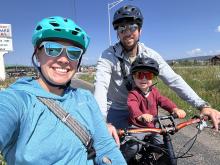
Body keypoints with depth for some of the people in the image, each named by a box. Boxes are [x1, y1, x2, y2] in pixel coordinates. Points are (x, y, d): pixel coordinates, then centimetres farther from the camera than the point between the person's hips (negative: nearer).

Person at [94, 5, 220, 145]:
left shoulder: (150, 55, -11)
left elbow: (174, 80, -16)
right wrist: (104, 123, -50)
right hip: (116, 112, -2)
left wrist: (202, 105, -27)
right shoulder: (108, 56, -20)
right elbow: (100, 86, -34)